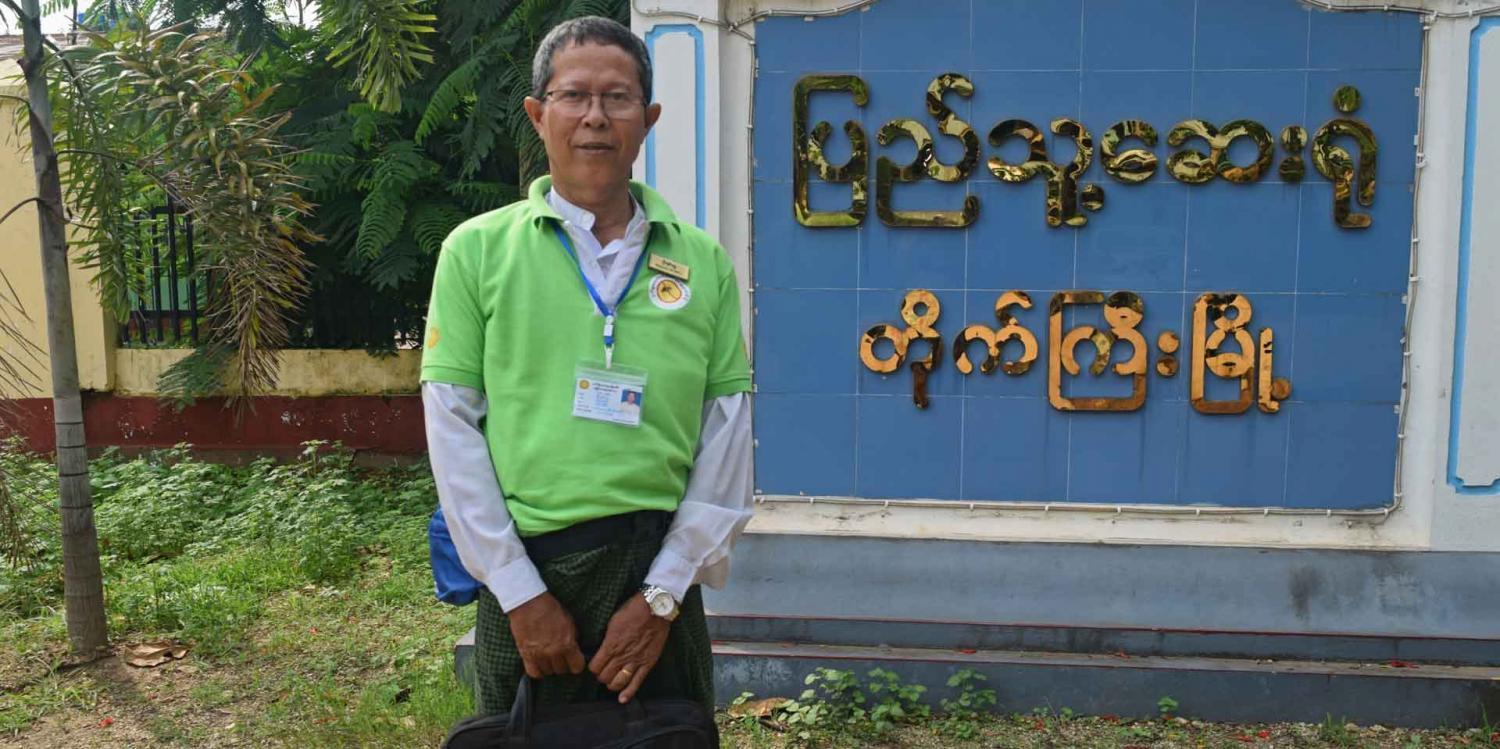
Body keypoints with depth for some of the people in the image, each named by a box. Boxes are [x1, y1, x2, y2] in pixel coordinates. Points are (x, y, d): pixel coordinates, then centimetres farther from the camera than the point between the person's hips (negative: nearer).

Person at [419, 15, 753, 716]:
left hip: (660, 575, 1)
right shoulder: (477, 249, 0)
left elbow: (726, 433, 1)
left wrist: (664, 594, -5)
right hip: (526, 571, -1)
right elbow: (454, 429, -3)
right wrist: (519, 593, -7)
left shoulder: (704, 261, 3)